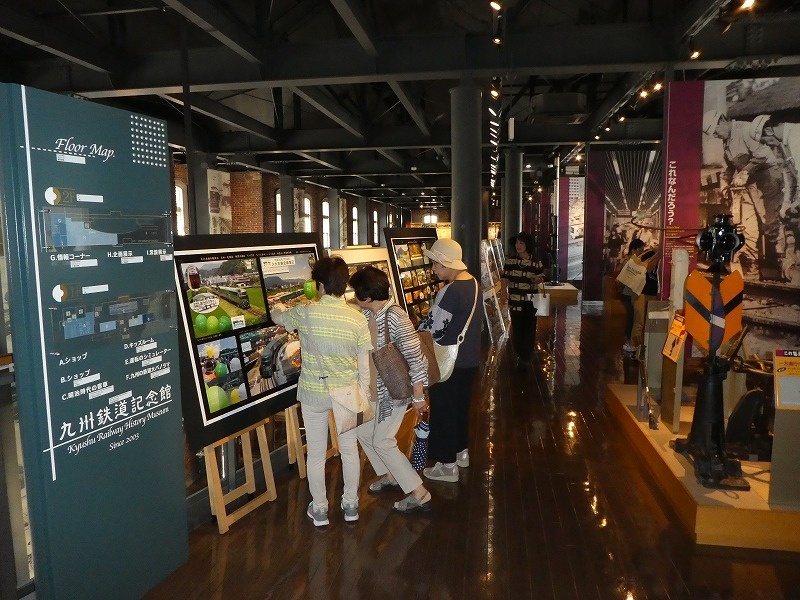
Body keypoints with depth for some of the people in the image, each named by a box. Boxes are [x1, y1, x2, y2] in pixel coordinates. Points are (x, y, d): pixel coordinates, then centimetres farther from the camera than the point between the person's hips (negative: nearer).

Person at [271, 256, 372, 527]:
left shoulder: (306, 312, -14)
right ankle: (350, 505, 33)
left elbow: (278, 317, 9)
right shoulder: (358, 318, -11)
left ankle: (320, 509, 29)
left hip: (314, 394, -1)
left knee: (316, 453, 14)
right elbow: (364, 365, -7)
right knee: (349, 450, 18)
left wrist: (279, 308, 32)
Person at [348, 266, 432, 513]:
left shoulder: (396, 317, -26)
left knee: (382, 442, -2)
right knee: (363, 431, 17)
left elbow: (416, 357, -23)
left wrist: (418, 396, -19)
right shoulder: (366, 314, -2)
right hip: (374, 387, 9)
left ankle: (419, 494, 10)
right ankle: (389, 475, 40)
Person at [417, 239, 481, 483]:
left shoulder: (450, 292, -25)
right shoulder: (472, 282, 2)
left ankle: (448, 465, 17)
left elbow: (432, 328, -23)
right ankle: (461, 451, 38)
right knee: (460, 405, 22)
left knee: (443, 410, 6)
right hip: (468, 358, 9)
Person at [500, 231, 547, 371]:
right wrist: (503, 291, -15)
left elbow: (542, 279, 5)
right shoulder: (510, 260, 2)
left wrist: (538, 280, -20)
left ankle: (525, 358, 7)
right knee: (517, 330, 8)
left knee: (529, 330, 0)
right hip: (515, 301, 1)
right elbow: (504, 277, 2)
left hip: (530, 302, -1)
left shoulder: (536, 263, -2)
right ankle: (519, 356, 24)